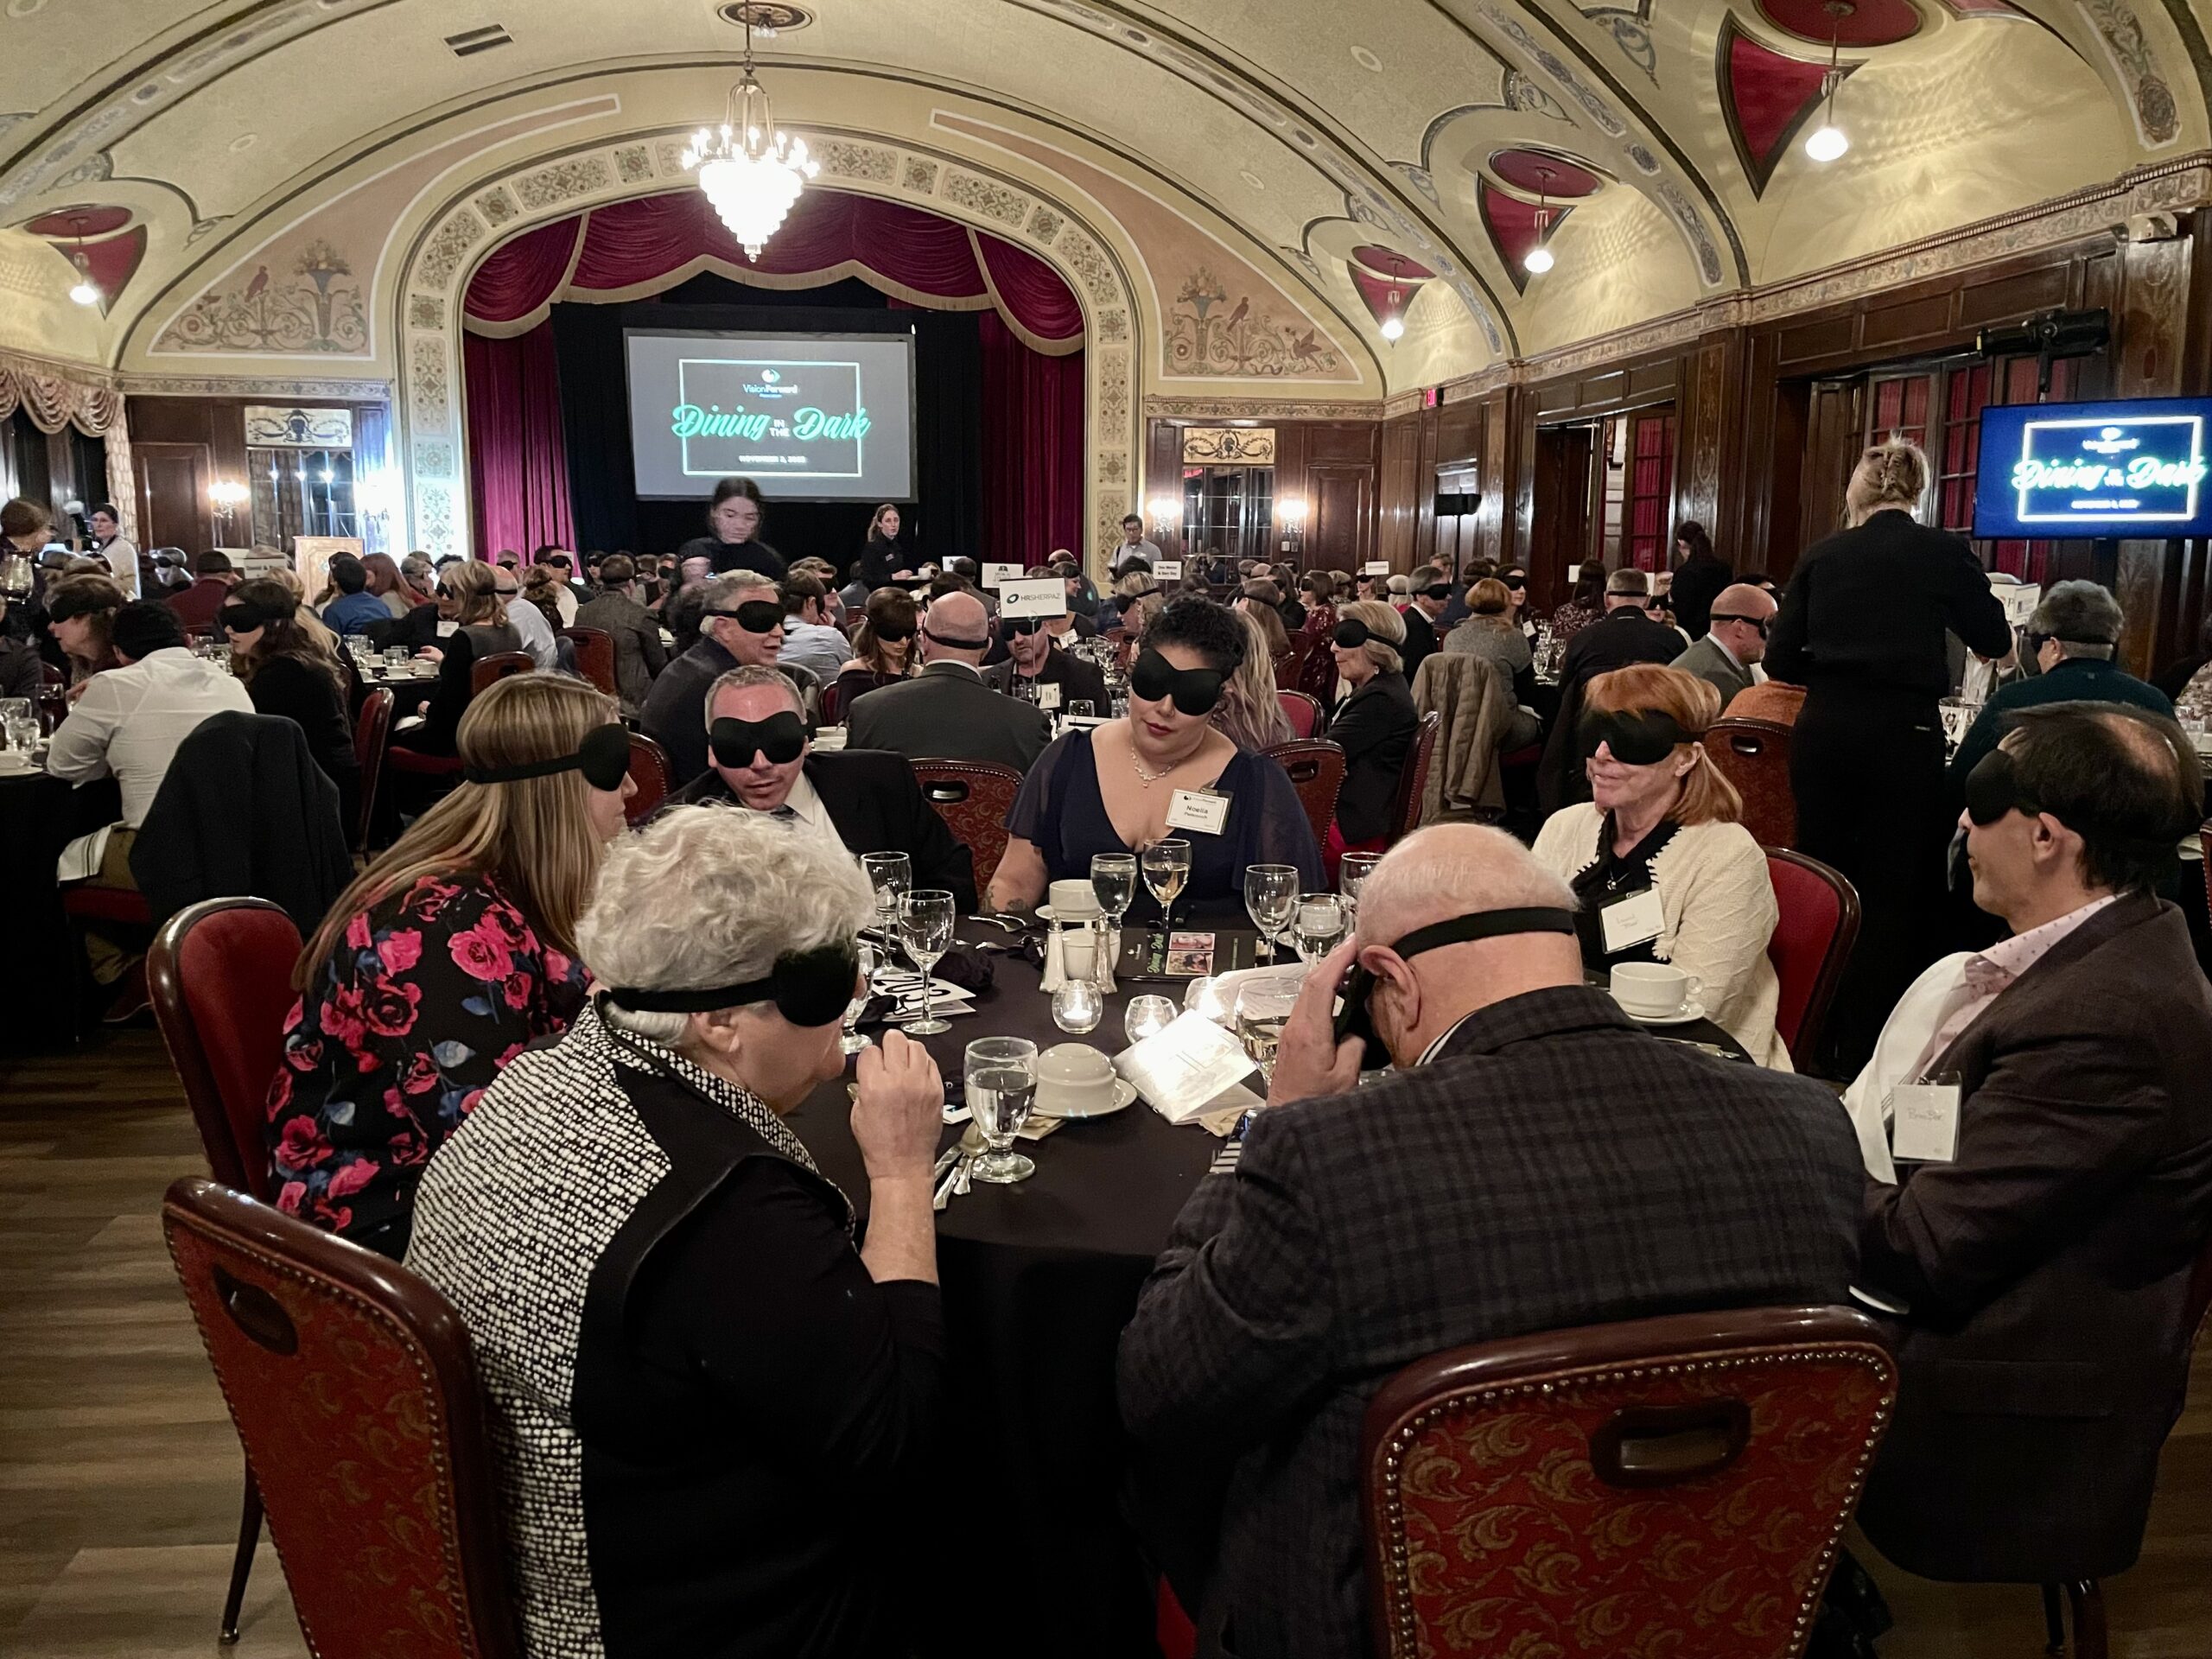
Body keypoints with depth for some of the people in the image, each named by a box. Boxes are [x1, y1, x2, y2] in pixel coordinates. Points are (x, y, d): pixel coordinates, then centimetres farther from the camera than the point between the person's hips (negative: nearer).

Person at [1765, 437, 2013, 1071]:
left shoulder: (1822, 554, 3)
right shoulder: (1944, 552, -3)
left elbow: (1781, 658, 3)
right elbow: (1995, 642, 10)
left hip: (1824, 730, 3)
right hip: (1902, 734, -3)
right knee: (1889, 891, 5)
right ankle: (1862, 1050, 9)